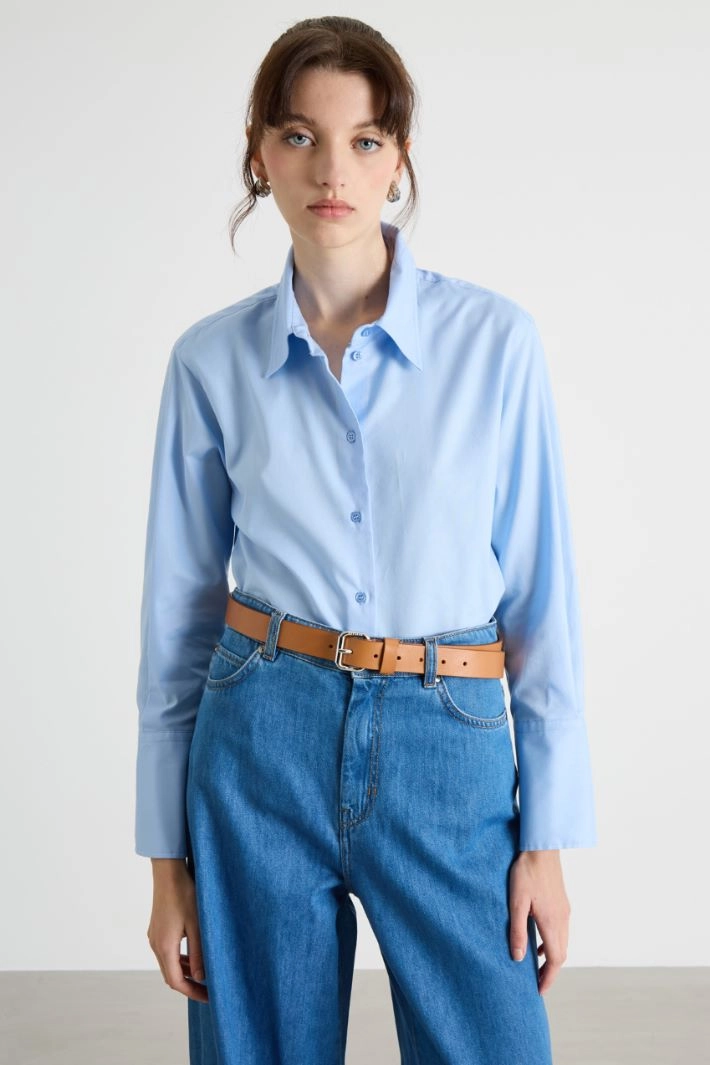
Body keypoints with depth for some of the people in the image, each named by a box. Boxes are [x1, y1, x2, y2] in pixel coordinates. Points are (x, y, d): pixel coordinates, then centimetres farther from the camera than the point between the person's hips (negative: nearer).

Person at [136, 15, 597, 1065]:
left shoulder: (494, 337, -3)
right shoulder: (213, 359, 1)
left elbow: (541, 596, 0)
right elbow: (179, 610, 5)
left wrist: (547, 838, -1)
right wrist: (167, 857, 6)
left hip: (448, 752, -1)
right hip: (265, 742, 1)